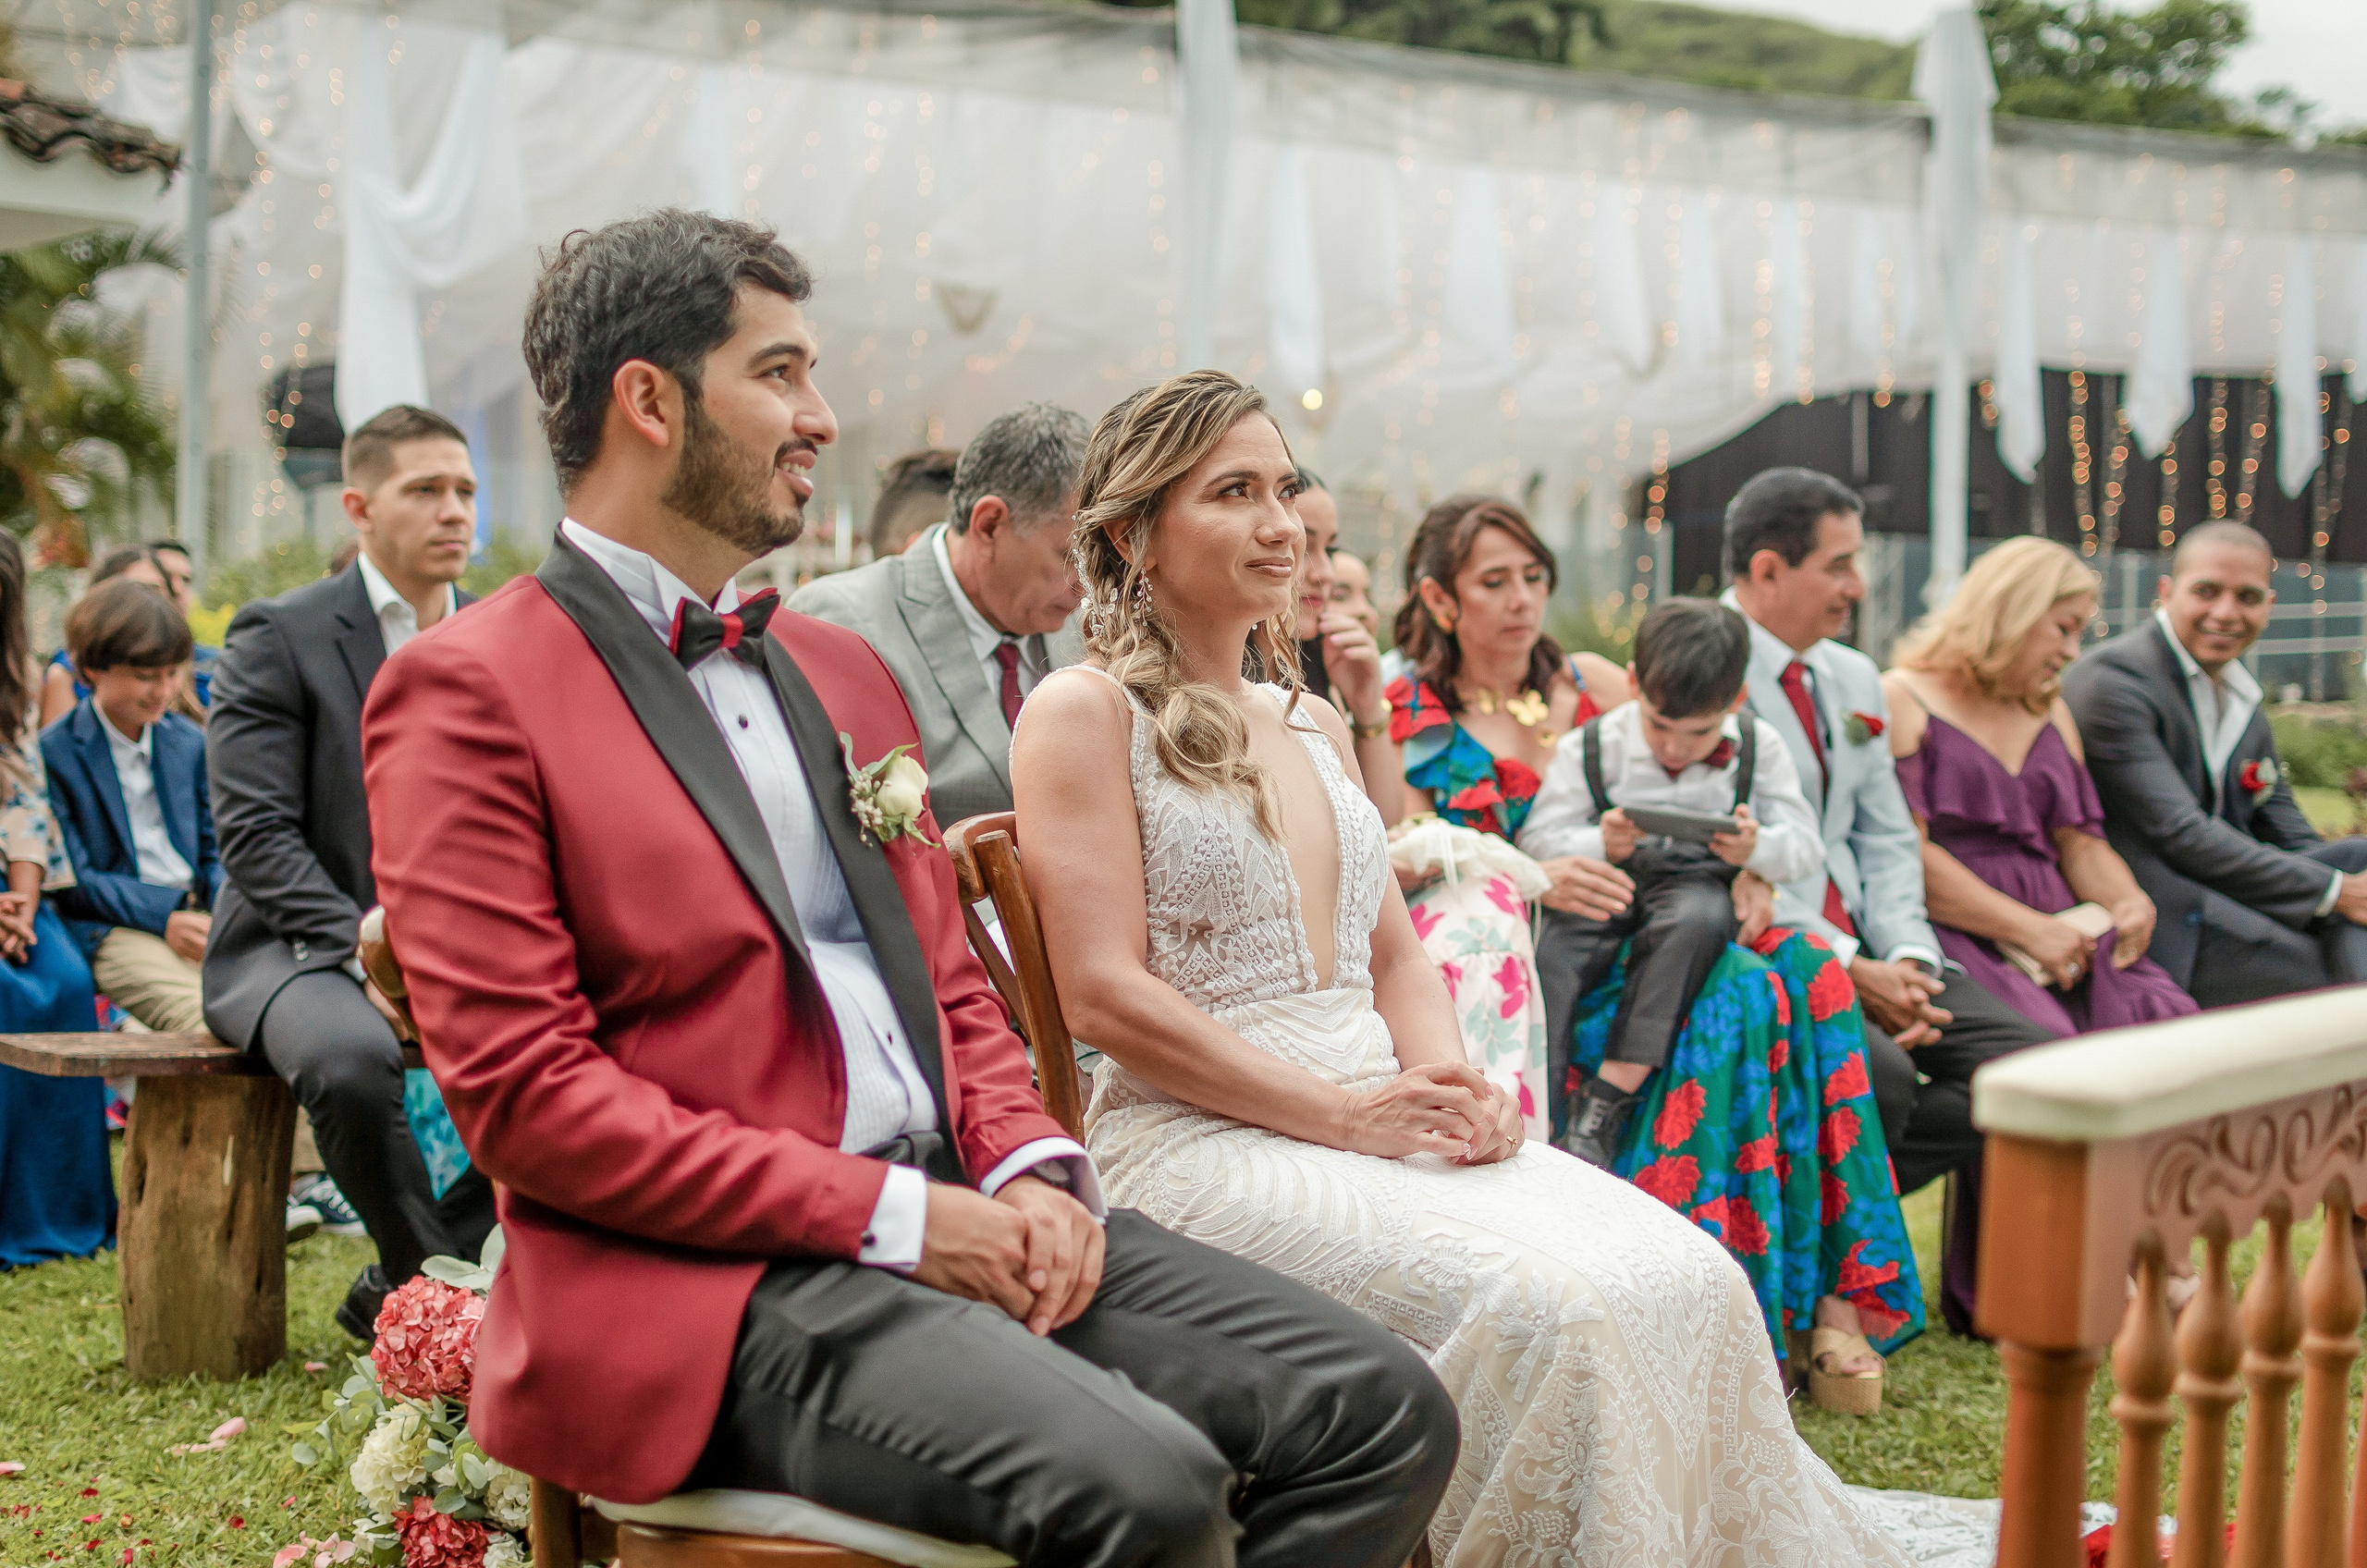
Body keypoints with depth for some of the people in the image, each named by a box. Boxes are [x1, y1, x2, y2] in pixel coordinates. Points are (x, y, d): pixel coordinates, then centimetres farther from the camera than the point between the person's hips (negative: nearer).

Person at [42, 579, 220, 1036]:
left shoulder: (189, 742, 18)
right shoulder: (54, 753, 1)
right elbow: (70, 879, -4)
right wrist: (163, 917, -17)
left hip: (196, 916, 5)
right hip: (114, 932, -5)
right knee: (209, 1016, -35)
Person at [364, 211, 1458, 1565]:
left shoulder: (844, 669, 20)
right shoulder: (471, 693, -4)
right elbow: (523, 1094, -12)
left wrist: (1029, 1168, 0)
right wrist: (894, 1215, -14)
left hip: (957, 1220, 8)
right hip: (714, 1286, -7)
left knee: (1386, 1412, -7)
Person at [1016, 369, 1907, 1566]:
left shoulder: (1313, 724, 22)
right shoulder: (1085, 714, -2)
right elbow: (1106, 995, -10)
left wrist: (1451, 1084, -1)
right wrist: (1345, 1113, -14)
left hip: (1387, 1116, 7)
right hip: (1205, 1139, -7)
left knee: (1690, 1281, -16)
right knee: (1537, 1309, -29)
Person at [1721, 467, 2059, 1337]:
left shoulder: (1854, 679, 18)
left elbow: (1887, 839, 17)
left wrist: (1907, 959, -3)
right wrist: (1851, 971, -18)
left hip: (1861, 948, 8)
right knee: (1877, 1076, -34)